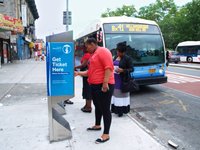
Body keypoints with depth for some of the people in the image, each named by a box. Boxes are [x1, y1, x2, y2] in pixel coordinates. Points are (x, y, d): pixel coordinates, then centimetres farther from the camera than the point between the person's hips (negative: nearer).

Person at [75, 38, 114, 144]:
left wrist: (105, 83, -27)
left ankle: (106, 134, 5)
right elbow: (90, 71, 25)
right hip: (95, 85, 10)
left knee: (105, 109, -4)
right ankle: (97, 125, 40)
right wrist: (78, 73, 18)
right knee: (98, 106, 22)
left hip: (104, 86, -10)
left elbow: (109, 67, -22)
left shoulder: (102, 51, -11)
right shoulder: (93, 55, 20)